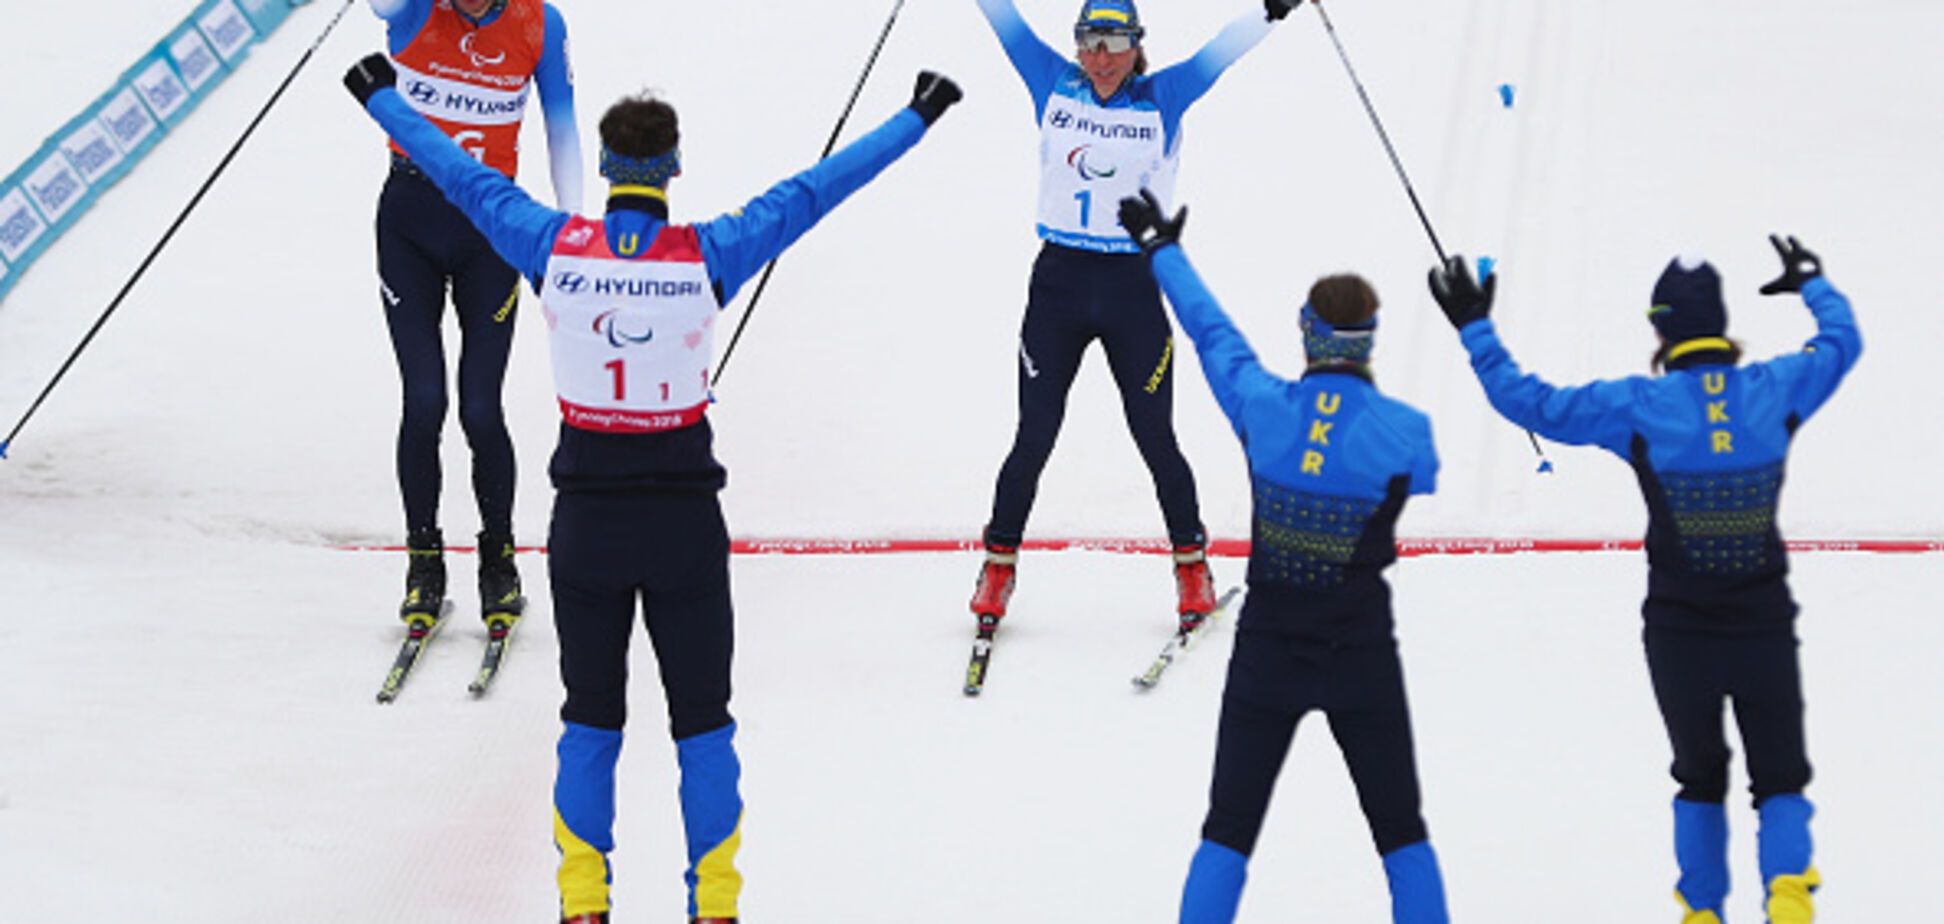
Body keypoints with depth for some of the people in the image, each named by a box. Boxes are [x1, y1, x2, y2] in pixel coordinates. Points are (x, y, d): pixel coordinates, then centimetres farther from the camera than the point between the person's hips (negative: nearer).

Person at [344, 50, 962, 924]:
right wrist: (918, 116, 3)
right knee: (701, 720, 11)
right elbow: (812, 191, -6)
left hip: (586, 522, 1)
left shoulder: (554, 247, -9)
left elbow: (466, 178, 4)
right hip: (685, 521, -1)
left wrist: (382, 99, 18)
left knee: (590, 720, 14)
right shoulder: (707, 256, -13)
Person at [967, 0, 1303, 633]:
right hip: (1059, 281, 1)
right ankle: (999, 564, 19)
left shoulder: (1163, 99, 0)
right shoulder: (1053, 86, 3)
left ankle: (1191, 563, 22)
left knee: (1155, 439, 6)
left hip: (1134, 289, -1)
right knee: (1034, 439, 5)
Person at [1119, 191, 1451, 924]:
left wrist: (1163, 249, 23)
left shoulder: (1261, 406, -11)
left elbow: (1212, 332, 5)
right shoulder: (1404, 432, -14)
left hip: (1267, 651, 1)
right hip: (1364, 657, -1)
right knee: (1401, 835, 12)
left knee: (1228, 833, 9)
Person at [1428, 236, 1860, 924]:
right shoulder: (1777, 391, -6)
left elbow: (1524, 400, -10)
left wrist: (1474, 327, 1)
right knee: (1780, 780, 11)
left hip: (1679, 634, 0)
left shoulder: (1636, 407, -13)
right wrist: (1813, 283, 32)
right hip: (1765, 628, 0)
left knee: (1699, 778, 21)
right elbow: (1842, 342, 13)